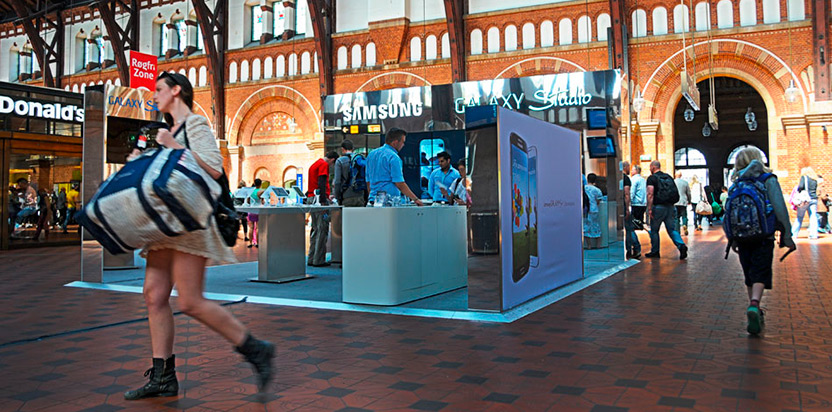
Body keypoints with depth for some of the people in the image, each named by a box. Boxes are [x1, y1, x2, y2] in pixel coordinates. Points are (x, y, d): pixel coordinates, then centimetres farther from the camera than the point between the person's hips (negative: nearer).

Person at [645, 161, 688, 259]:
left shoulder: (652, 178, -5)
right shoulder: (668, 177, 15)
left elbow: (650, 194, -14)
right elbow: (675, 192, 17)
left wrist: (649, 208, -15)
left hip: (658, 206, -6)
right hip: (670, 206, 6)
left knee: (654, 230, 8)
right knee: (672, 229, 7)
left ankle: (655, 251, 13)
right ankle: (681, 245, -14)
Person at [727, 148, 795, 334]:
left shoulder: (736, 185, 5)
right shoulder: (768, 180, -5)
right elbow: (780, 210, -10)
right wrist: (786, 237, -6)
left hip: (743, 240, 4)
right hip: (763, 238, -3)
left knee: (750, 276, 16)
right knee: (761, 275, -4)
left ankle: (755, 310, 24)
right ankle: (754, 305, -26)